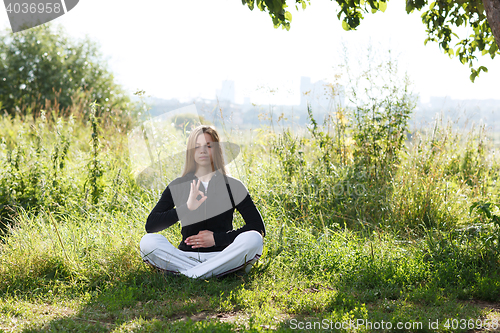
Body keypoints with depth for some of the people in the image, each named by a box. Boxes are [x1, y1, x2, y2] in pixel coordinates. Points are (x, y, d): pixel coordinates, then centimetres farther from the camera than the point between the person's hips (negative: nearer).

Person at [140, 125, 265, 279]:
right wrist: (186, 208, -19)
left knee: (253, 239, -29)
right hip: (186, 254, 1)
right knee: (148, 241, -25)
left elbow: (258, 228, 0)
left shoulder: (232, 186, 6)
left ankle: (186, 276, -32)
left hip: (221, 256, 0)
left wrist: (216, 238, -8)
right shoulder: (177, 186, 7)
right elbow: (150, 226, -4)